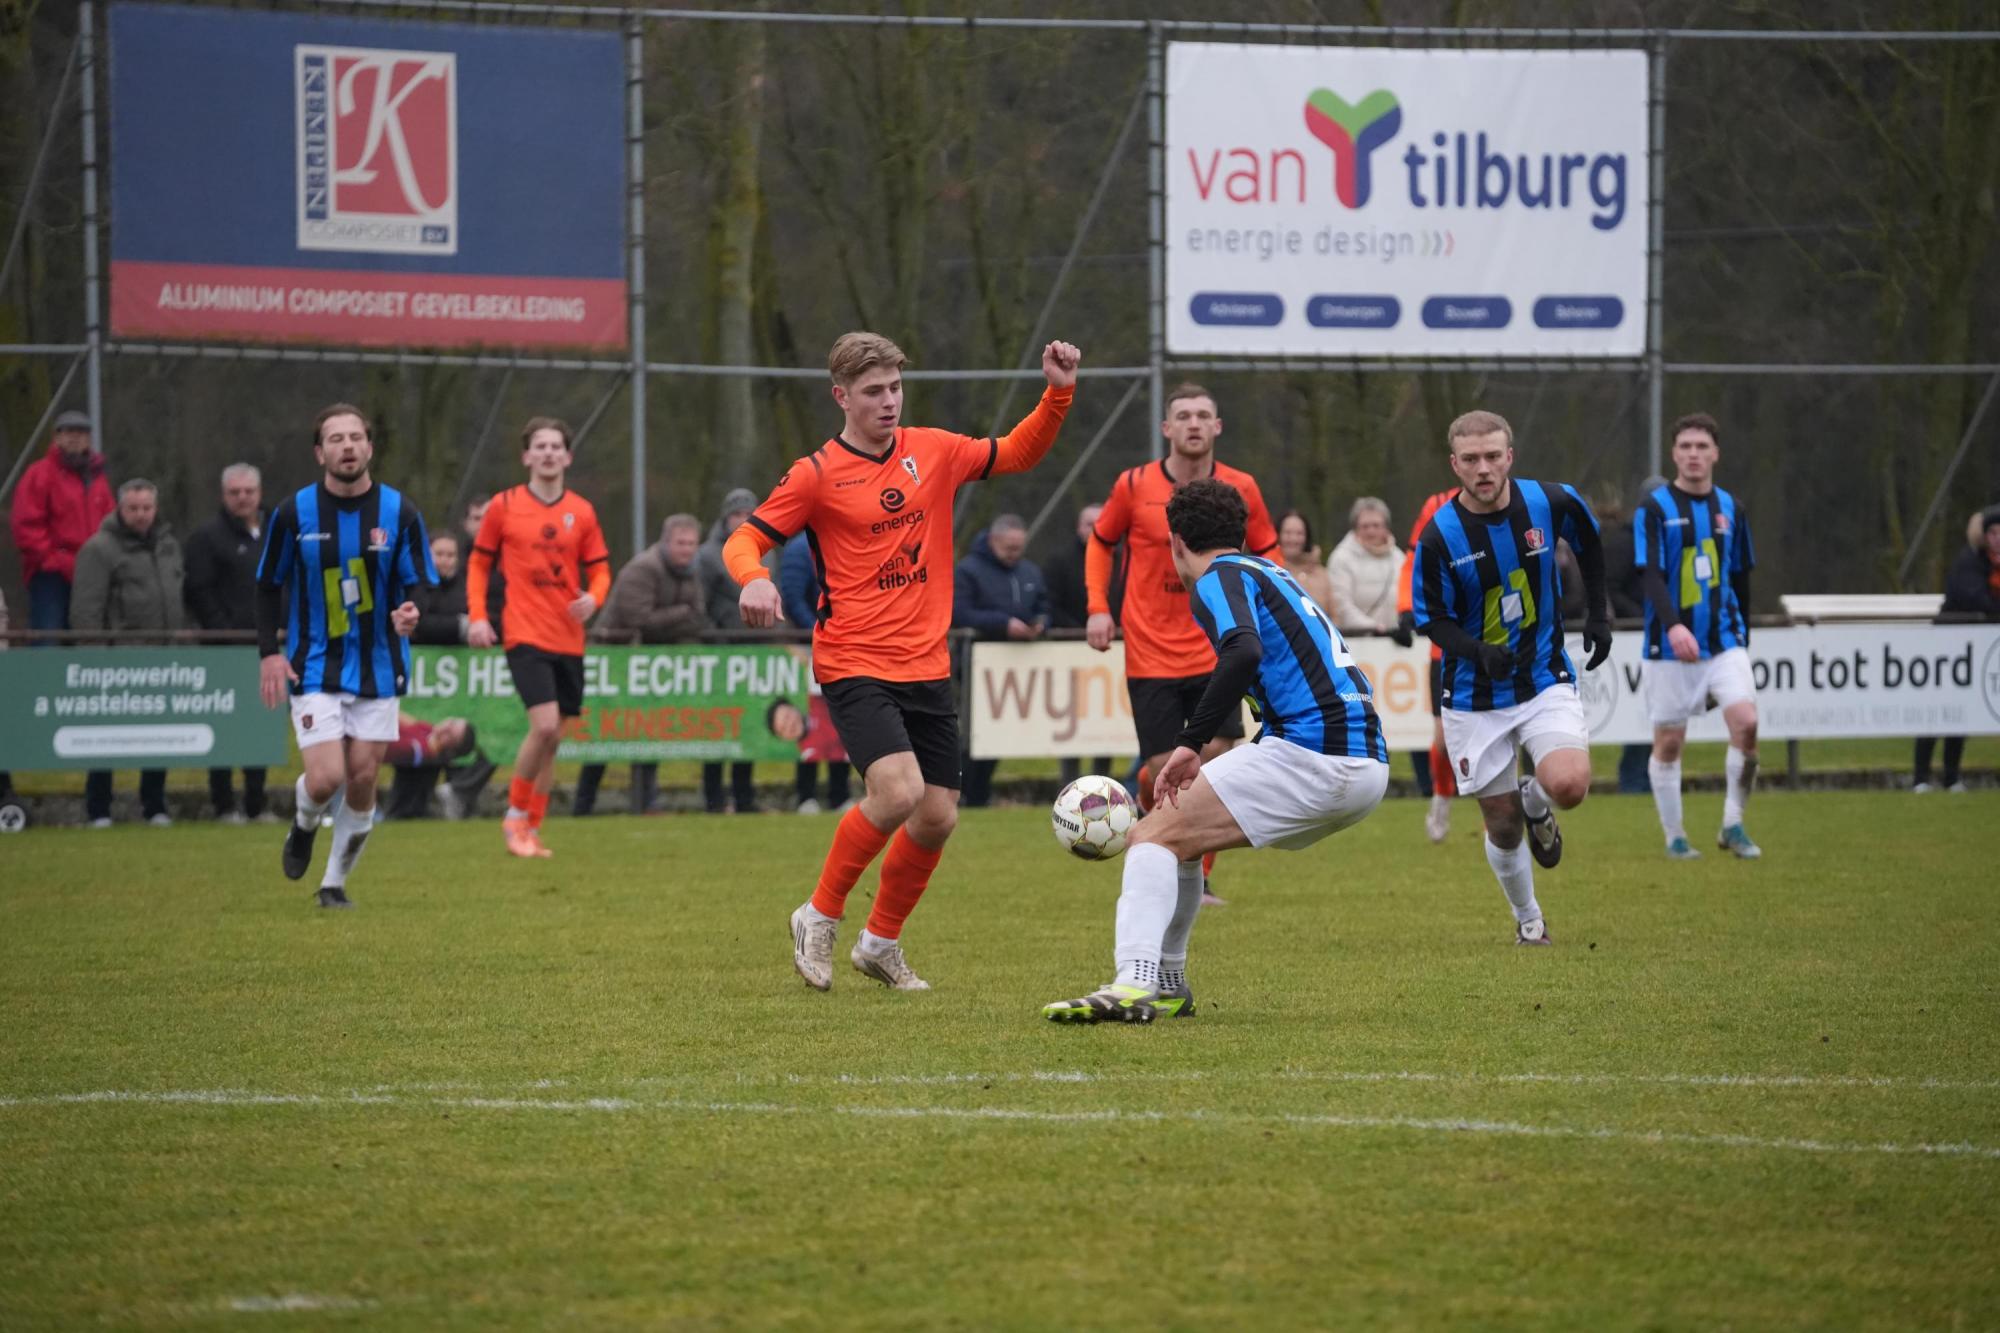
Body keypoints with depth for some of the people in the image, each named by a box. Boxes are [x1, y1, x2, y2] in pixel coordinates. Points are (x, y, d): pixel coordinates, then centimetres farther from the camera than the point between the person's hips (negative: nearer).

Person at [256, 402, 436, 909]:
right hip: (315, 671, -1)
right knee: (325, 779, -13)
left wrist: (411, 613, -23)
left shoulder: (399, 512, -5)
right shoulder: (295, 513, -5)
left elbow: (419, 584, 0)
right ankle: (304, 824, 23)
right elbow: (269, 585, 5)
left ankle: (335, 882, 19)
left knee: (362, 781, 1)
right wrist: (269, 652, -5)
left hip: (379, 670, 1)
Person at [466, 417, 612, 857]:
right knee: (544, 725, -19)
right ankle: (515, 815, -1)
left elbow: (599, 570, 12)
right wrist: (477, 616, -3)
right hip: (525, 636, -4)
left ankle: (531, 829, 17)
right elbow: (479, 562, 9)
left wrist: (593, 598, -10)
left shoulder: (581, 512, 7)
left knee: (553, 737, 6)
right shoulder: (504, 506, 1)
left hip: (569, 639, 4)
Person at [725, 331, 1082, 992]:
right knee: (898, 789, -24)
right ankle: (820, 917, -4)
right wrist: (754, 579, -25)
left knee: (938, 816, 4)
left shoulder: (933, 451, 8)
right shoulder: (817, 474, -5)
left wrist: (1058, 394, 6)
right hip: (853, 665, -5)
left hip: (927, 665, 5)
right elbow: (745, 539, -3)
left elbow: (1017, 453, 21)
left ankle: (881, 943, 26)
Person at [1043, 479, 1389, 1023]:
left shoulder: (1220, 578, -2)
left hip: (1315, 753, -9)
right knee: (1180, 836, 23)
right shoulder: (1270, 575, 27)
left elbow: (1244, 651, -22)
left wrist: (1191, 743, -21)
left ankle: (1134, 983, -29)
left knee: (1154, 837, -11)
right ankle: (1167, 983, 25)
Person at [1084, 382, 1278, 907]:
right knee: (1164, 772, -5)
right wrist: (1098, 608, 0)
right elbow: (1100, 543, 12)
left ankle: (1200, 879, 7)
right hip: (1151, 656, -1)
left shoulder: (1241, 489, -1)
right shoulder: (1134, 486, -4)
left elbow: (1267, 555, 13)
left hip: (1217, 653, 1)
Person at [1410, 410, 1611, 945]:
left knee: (1568, 785, -24)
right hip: (1474, 696, -1)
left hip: (1545, 681, 1)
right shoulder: (1439, 535, -16)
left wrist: (1598, 614, 13)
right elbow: (1431, 619, -8)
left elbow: (1589, 542, 13)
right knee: (1501, 824, 3)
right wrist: (1478, 652, -26)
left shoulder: (1549, 502, -10)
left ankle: (1535, 802, 13)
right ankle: (1527, 918, 30)